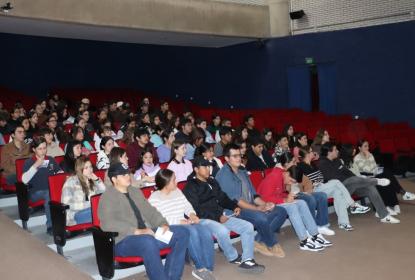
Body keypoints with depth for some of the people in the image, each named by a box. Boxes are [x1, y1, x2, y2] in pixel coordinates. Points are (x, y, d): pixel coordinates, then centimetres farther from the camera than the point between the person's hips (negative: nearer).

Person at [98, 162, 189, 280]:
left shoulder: (136, 192, 18)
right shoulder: (108, 197, -6)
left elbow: (150, 211, 18)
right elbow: (108, 223, -20)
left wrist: (163, 224, -3)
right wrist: (137, 231, -26)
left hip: (147, 234, 8)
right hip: (123, 241, -8)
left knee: (182, 232, -6)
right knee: (148, 241, -40)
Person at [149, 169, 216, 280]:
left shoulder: (177, 191, 18)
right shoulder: (154, 198, -4)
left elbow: (187, 205, 21)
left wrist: (192, 214, -3)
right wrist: (179, 222, -20)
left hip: (185, 224, 6)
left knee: (206, 232, -23)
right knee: (192, 232, -34)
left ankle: (208, 268, -21)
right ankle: (200, 268, -23)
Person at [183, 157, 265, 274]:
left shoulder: (212, 182, 18)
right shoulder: (190, 187, -6)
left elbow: (222, 198, 23)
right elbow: (196, 210, -15)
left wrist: (234, 206, 2)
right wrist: (218, 216, -20)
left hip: (220, 215, 8)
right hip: (203, 219, -7)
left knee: (248, 226, -8)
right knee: (222, 231, -37)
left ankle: (247, 261, -12)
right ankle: (234, 257, -9)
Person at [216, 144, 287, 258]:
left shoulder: (243, 173, 18)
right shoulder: (224, 174, -10)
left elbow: (253, 194, 16)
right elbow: (234, 200, -18)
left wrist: (264, 204, -5)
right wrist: (257, 208, -21)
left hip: (251, 208, 9)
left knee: (281, 211, -2)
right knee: (261, 217, -34)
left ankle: (259, 241, -5)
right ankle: (273, 245, -6)